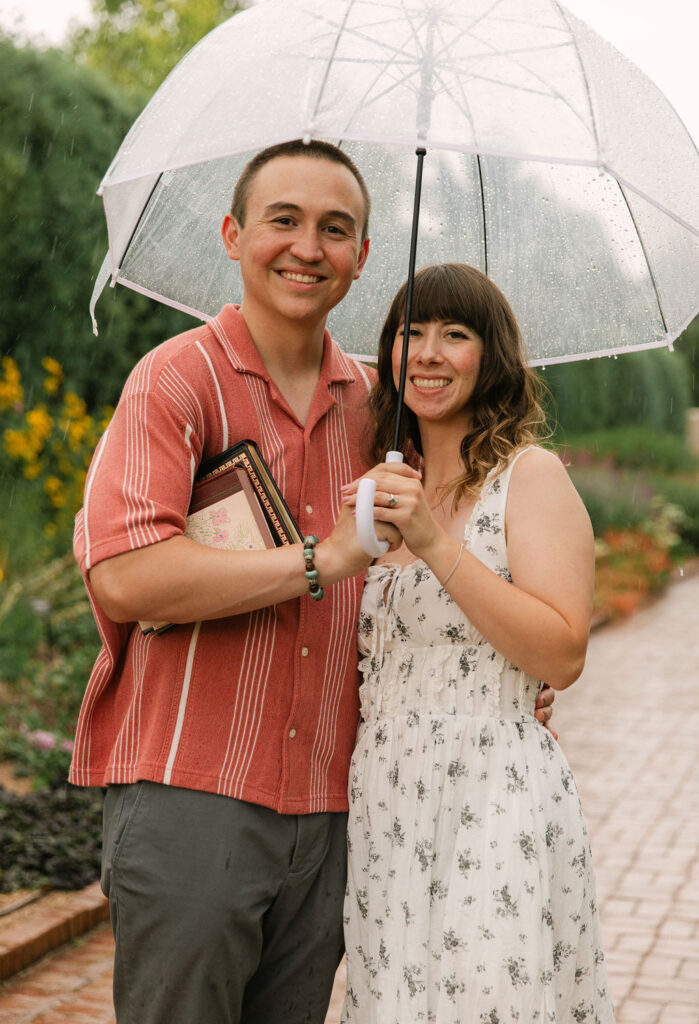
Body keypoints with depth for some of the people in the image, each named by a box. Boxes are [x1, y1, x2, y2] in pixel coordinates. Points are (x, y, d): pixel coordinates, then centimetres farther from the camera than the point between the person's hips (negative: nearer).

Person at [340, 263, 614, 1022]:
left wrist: (438, 545, -20)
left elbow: (563, 657, -17)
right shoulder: (389, 488, 14)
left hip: (494, 797, -6)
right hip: (384, 803, 6)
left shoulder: (530, 474, -5)